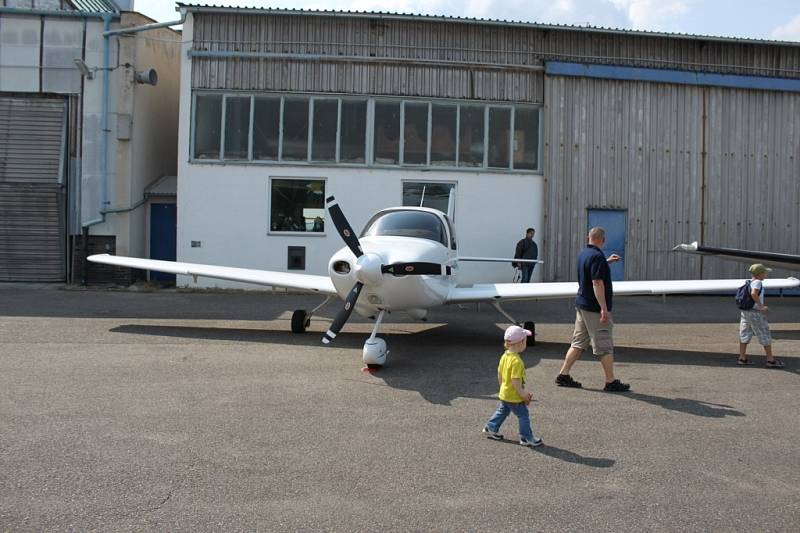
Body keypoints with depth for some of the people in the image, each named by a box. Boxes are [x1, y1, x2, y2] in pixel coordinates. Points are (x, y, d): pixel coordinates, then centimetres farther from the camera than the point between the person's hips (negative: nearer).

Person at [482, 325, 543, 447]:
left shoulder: (504, 356, -1)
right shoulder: (517, 361, -28)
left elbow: (499, 374, 9)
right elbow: (515, 380, -28)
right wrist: (523, 394, -17)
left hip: (504, 393, 9)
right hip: (514, 397, -9)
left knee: (502, 411, 25)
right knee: (523, 415, 5)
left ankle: (491, 428, 35)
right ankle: (527, 438, 14)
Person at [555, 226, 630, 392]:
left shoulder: (583, 254, 10)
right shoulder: (597, 256, -18)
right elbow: (597, 283, -25)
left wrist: (607, 261, 36)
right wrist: (604, 308, -25)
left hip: (582, 305, 9)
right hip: (595, 308, -9)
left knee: (578, 342, 14)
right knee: (605, 346, 0)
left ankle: (563, 375, 15)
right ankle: (611, 382, 6)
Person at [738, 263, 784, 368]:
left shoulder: (748, 282, 8)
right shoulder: (757, 282, -16)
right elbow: (753, 293, -32)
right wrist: (761, 306, -23)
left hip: (745, 311, 8)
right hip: (756, 313, -8)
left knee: (744, 334, 10)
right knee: (765, 336, 2)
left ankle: (742, 358, 13)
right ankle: (770, 360, 8)